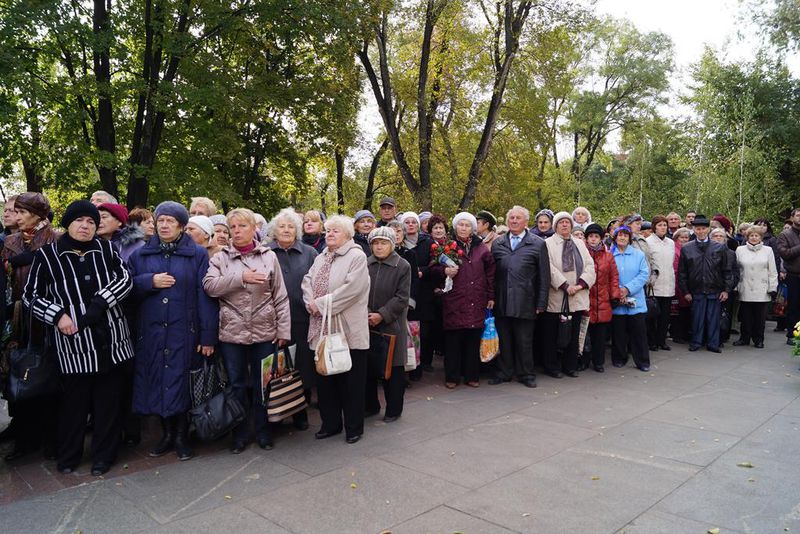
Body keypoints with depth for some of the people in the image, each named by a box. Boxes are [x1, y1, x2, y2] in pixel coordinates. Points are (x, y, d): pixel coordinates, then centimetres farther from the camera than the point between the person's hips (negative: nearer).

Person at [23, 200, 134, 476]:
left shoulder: (106, 248, 5)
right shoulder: (47, 255, 0)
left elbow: (125, 279, -1)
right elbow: (31, 296, 6)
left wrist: (99, 303, -14)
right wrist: (58, 315, -9)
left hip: (111, 339, 1)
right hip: (74, 343, -1)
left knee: (108, 400, 8)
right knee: (74, 401, 9)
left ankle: (103, 455, 23)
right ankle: (68, 455, 29)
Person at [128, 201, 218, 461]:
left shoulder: (197, 255, 0)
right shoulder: (141, 255, 11)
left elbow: (205, 296, -5)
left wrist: (208, 336, -10)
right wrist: (150, 281, -11)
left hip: (184, 332, -3)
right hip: (151, 332, 3)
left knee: (181, 383, 2)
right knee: (156, 382, 7)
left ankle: (182, 435, 19)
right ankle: (166, 433, 25)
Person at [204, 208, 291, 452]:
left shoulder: (269, 256, 3)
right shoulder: (220, 258, 5)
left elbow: (280, 296, 1)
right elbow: (209, 285, -12)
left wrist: (283, 330, -4)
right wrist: (241, 278, -19)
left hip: (264, 331, 0)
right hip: (231, 332, 1)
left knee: (262, 384, 10)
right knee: (237, 385, 11)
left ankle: (263, 432, 26)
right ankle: (240, 434, 25)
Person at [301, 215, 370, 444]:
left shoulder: (357, 256, -8)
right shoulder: (321, 258, 17)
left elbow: (352, 288, -19)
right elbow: (307, 281, 11)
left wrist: (321, 304, -16)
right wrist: (311, 303, -9)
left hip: (348, 331, -7)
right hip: (323, 330, 7)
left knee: (350, 381, 3)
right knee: (325, 379, 13)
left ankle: (354, 427, 18)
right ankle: (330, 423, 28)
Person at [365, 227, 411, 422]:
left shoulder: (402, 266, -4)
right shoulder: (365, 264, 5)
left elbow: (402, 298, -8)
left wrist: (382, 315, -16)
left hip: (392, 326, -3)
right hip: (367, 325, 3)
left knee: (393, 369, 5)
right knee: (368, 367, 11)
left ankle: (394, 409, 19)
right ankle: (371, 405, 28)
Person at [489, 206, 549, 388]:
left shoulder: (538, 244, 2)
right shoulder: (497, 244, 11)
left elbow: (544, 277, 0)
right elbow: (491, 273, 12)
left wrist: (541, 303, -4)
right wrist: (491, 298, 5)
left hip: (525, 303, -3)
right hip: (501, 303, 3)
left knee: (524, 341, 6)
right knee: (503, 340, 10)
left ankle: (526, 374, 20)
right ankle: (503, 373, 23)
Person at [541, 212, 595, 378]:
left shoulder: (580, 244, 17)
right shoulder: (548, 243, -1)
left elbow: (589, 266, 8)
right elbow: (550, 268, -12)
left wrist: (581, 284, -7)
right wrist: (565, 285, -17)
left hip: (578, 298, 5)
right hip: (556, 298, -5)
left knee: (573, 334, 11)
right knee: (551, 335, 2)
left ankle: (570, 366, 22)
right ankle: (552, 367, 13)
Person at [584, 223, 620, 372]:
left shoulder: (608, 256, 10)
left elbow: (614, 277, 9)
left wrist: (615, 296, 3)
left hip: (603, 302, 2)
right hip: (585, 301, -2)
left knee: (600, 333, 6)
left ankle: (598, 362, 17)